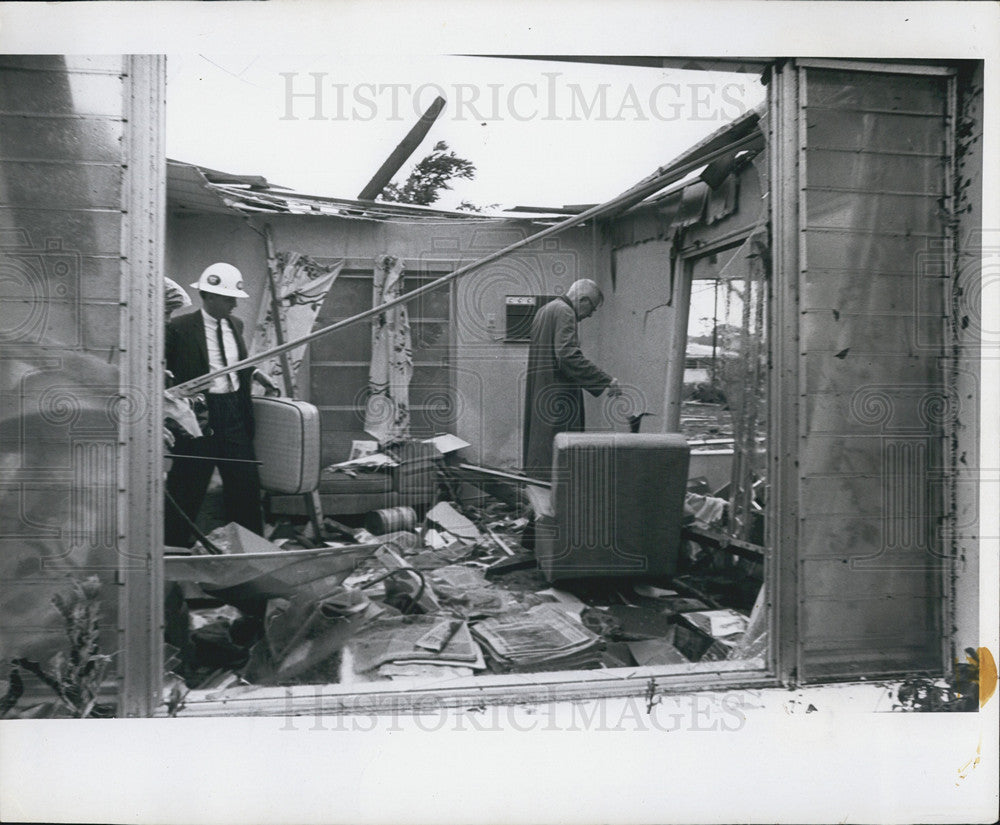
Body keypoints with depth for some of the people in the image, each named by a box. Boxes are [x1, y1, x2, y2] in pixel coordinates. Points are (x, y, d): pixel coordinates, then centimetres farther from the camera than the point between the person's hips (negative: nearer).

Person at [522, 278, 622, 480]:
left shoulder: (546, 310, 21)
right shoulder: (564, 312, -11)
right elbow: (569, 356, -24)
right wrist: (606, 380, -23)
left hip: (539, 394, 11)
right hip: (556, 395, -11)